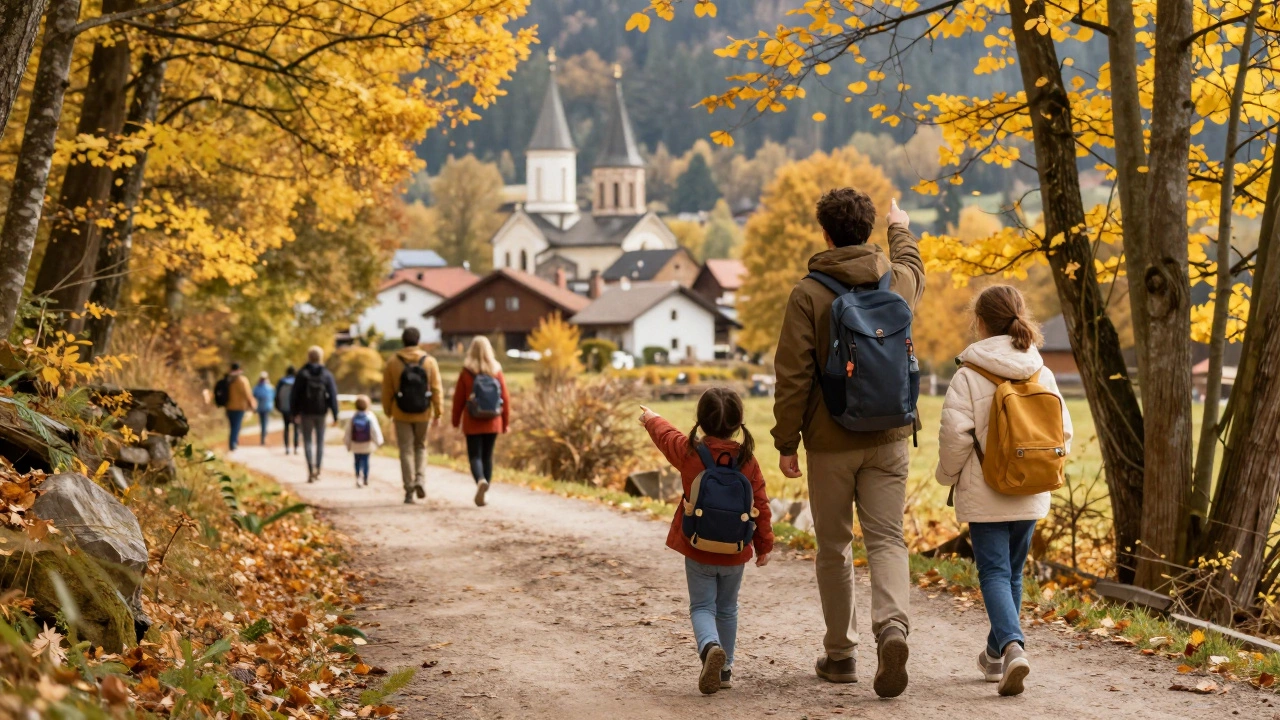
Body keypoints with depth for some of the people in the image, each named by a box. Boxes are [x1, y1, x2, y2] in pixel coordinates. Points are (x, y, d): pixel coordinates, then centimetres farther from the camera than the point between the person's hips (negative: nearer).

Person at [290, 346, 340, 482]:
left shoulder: (302, 374, -3)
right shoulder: (327, 374, 0)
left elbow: (295, 395, -2)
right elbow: (333, 395, -2)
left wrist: (295, 413, 7)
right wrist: (335, 415, 0)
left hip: (306, 412, -1)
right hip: (321, 412, 1)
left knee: (308, 441, 2)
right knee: (320, 441, 13)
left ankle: (311, 470, -12)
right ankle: (317, 470, 13)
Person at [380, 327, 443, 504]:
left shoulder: (392, 362, -4)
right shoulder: (429, 362, -4)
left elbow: (387, 390, 0)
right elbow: (436, 389, -7)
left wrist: (388, 410, 11)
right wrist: (439, 411, -3)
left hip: (401, 414, -1)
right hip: (424, 413, 1)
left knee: (406, 451, 4)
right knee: (420, 446, 18)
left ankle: (409, 490, 0)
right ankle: (420, 479, -1)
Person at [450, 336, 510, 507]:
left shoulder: (466, 372, -7)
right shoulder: (496, 372, -2)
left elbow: (459, 398, -2)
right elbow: (505, 398, 0)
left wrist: (456, 420, 10)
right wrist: (506, 422, 10)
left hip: (472, 423, -2)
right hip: (493, 423, 2)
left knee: (475, 456, 0)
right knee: (487, 456, 13)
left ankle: (481, 481, -27)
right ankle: (483, 492, 14)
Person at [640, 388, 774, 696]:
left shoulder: (690, 452, -11)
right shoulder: (748, 461, -7)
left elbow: (665, 435, 11)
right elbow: (761, 505, -2)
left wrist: (650, 418, 33)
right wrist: (764, 545, 9)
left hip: (698, 551, -2)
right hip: (735, 554, 2)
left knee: (702, 607, 3)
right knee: (727, 609, 18)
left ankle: (710, 647, -26)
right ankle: (724, 669, 23)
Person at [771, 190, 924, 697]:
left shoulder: (808, 295, -10)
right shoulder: (898, 280, 3)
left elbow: (793, 376, -11)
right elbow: (913, 267, 30)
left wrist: (786, 441, -3)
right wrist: (901, 229, 50)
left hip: (831, 443, -2)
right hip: (888, 439, 3)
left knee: (834, 548, 10)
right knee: (886, 539, 1)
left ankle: (840, 654, 17)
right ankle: (892, 626, -24)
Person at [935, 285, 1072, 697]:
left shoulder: (970, 375, -11)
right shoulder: (1042, 374, 3)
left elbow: (955, 434, -16)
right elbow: (1063, 432, 5)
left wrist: (947, 475, 2)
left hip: (984, 496, -5)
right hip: (1030, 496, 5)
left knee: (994, 573, -3)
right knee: (1013, 573, 17)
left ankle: (1012, 645, -25)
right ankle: (996, 656, 28)